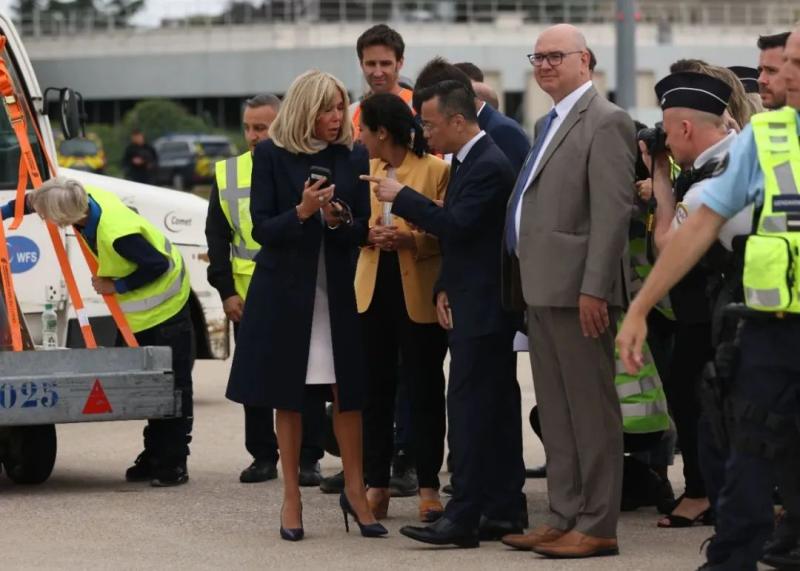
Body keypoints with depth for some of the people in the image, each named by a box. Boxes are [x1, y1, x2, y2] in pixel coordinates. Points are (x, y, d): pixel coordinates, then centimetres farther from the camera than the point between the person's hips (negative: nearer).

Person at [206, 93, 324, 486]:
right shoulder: (227, 174, 7)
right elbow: (217, 238, 10)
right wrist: (226, 291, 1)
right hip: (247, 298, 3)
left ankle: (308, 458, 9)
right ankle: (262, 456, 16)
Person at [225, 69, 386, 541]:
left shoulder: (353, 157, 3)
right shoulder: (272, 155, -3)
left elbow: (362, 232, 4)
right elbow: (262, 229, -6)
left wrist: (338, 219, -17)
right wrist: (302, 212, -22)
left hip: (337, 289, 1)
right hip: (285, 289, -1)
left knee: (347, 392, -1)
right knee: (288, 396, 4)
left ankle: (355, 490, 11)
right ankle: (292, 497, 12)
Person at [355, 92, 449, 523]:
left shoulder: (436, 170, -8)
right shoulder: (368, 170, 12)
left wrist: (410, 239, -24)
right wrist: (369, 234, -6)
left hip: (419, 291, -5)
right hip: (374, 288, 5)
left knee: (424, 388, 2)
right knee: (375, 387, 6)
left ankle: (428, 488, 8)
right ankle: (376, 486, 11)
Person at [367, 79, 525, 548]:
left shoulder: (489, 166, -16)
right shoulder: (467, 161, 15)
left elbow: (457, 226, -23)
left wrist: (401, 196, -17)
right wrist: (445, 289, 8)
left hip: (483, 310, -10)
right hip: (472, 304, 10)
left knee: (470, 408, -10)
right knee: (497, 407, 11)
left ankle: (463, 518, -11)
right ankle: (505, 510, 14)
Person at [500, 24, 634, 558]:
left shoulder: (606, 122, -9)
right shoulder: (550, 123, 20)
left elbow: (613, 211, -16)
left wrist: (593, 289, -21)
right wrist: (525, 282, 15)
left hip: (577, 288, -10)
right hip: (541, 288, 10)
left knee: (591, 408, -5)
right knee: (555, 412, 12)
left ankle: (597, 527, -2)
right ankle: (565, 518, 18)